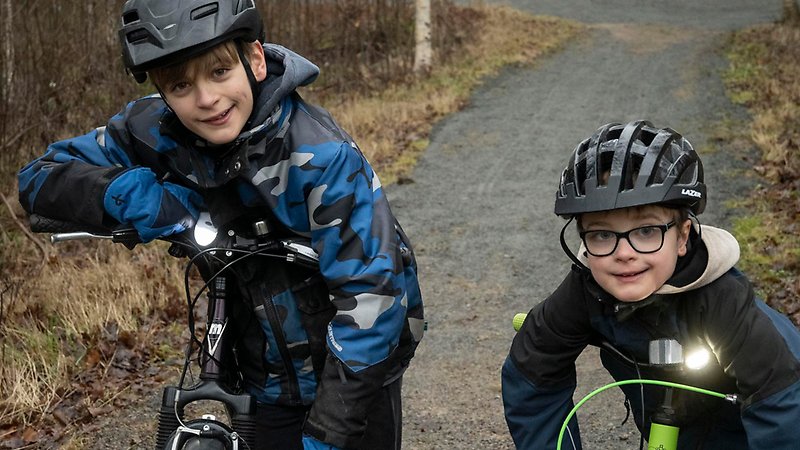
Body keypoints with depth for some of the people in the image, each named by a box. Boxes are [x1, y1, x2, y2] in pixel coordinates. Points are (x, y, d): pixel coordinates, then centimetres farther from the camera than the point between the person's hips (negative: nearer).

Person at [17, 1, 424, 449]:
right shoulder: (159, 131, -15)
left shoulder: (323, 157, -28)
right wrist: (129, 192, -27)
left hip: (357, 367, -3)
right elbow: (41, 178, -6)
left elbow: (372, 291, -29)